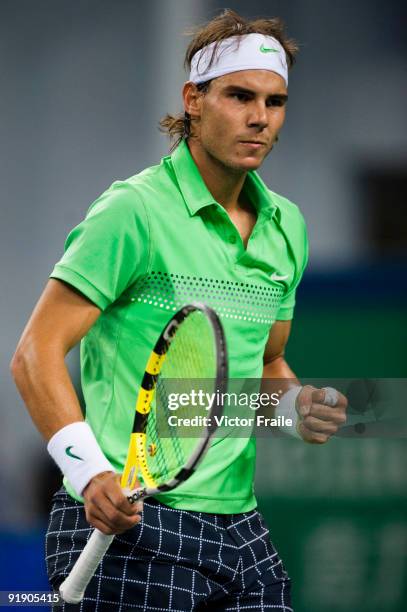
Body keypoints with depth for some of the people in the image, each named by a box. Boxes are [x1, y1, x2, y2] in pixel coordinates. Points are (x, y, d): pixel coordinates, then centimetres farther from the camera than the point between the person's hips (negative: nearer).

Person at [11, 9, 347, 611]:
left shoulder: (286, 225, 13)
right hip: (128, 524, -7)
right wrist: (90, 472, -25)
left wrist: (296, 408, 4)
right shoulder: (135, 211, -10)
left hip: (239, 528, 7)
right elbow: (37, 354, -13)